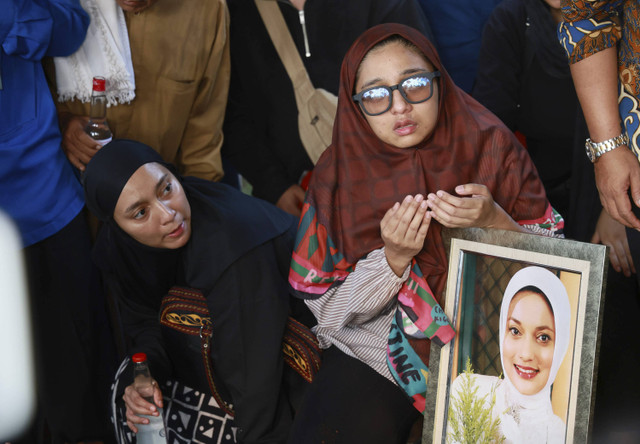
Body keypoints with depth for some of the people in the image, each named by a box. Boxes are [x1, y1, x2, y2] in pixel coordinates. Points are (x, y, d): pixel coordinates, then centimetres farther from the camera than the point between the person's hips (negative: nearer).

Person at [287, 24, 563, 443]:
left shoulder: (491, 147, -5)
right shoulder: (339, 175, -6)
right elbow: (329, 309, -5)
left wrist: (495, 223, -22)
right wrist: (393, 258, -21)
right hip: (377, 349, 0)